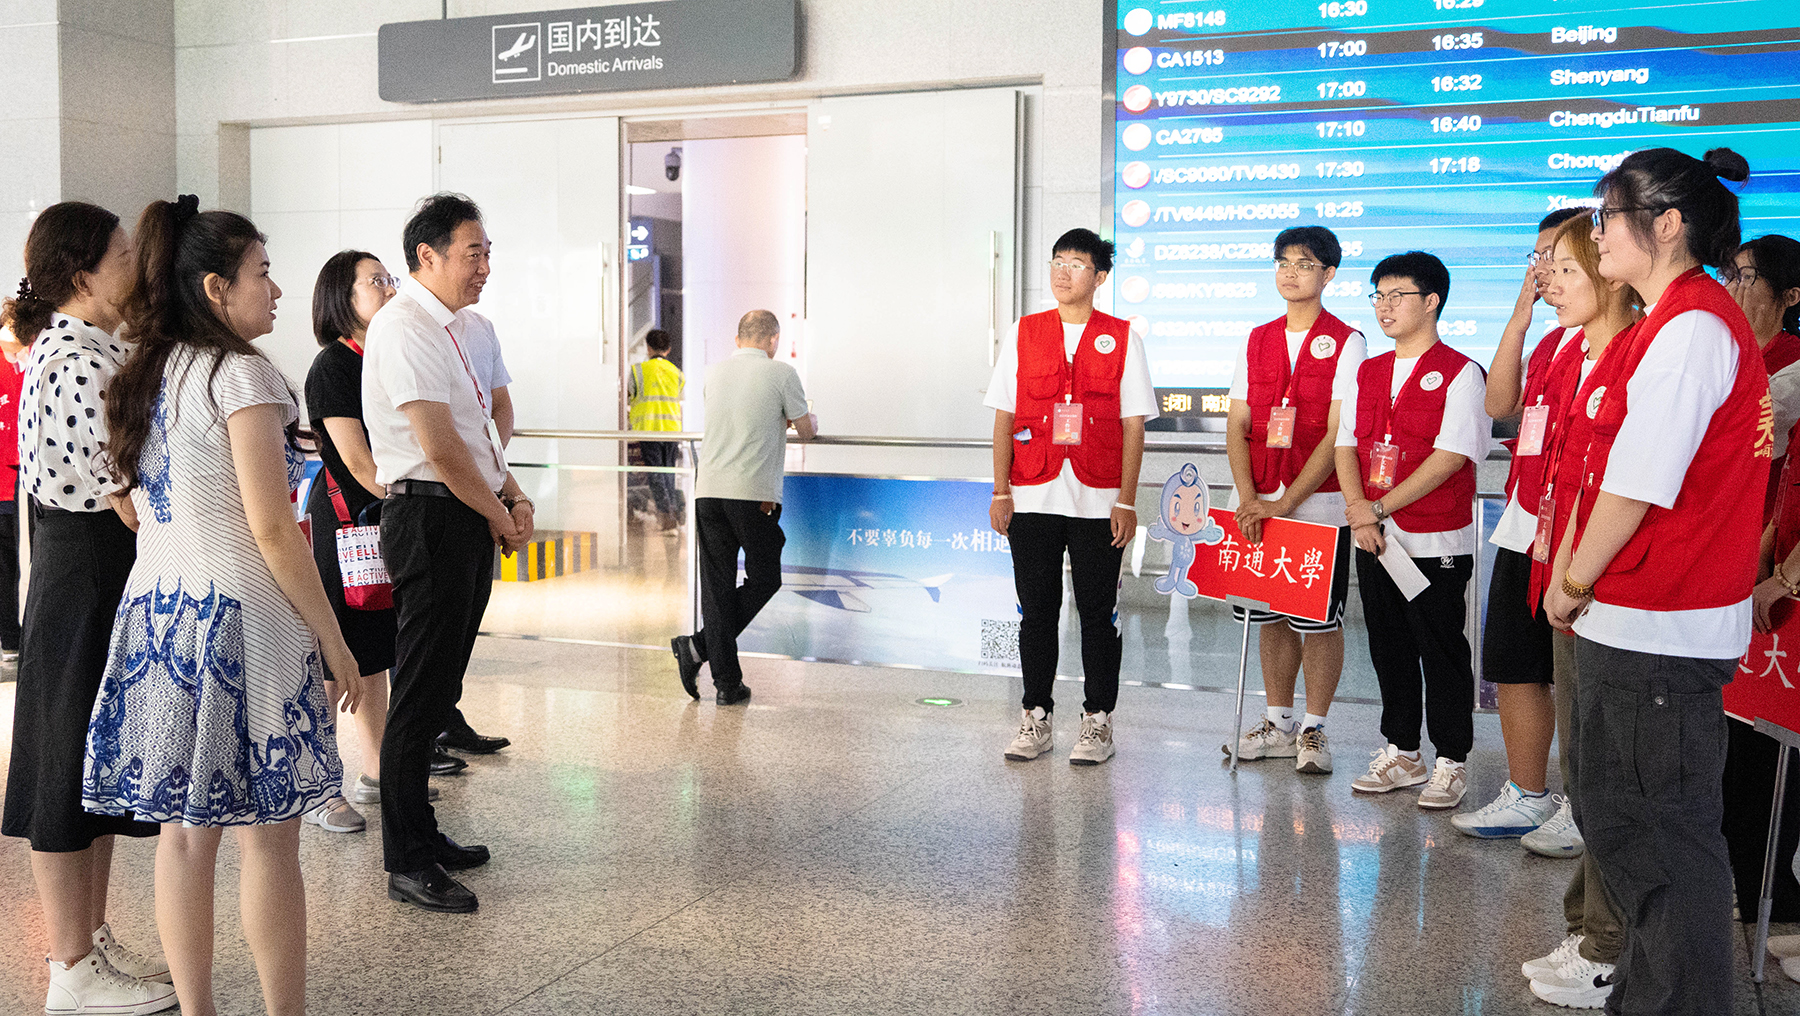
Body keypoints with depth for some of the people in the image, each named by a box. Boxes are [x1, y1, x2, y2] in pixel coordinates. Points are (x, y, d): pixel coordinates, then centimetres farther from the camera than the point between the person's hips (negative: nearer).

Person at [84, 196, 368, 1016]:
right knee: (268, 838, 1)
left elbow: (140, 509, 17)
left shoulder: (141, 380, 13)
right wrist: (333, 640, -10)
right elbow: (271, 528, -15)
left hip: (155, 611, 8)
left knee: (184, 829, 11)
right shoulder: (240, 374, -11)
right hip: (237, 616, -8)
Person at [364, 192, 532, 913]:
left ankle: (422, 834, 28)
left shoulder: (473, 328, 15)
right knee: (420, 693, -3)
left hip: (476, 518, 9)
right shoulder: (402, 328, -14)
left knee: (439, 688, 16)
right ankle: (406, 863, 7)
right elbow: (439, 447, -18)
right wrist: (502, 517, -9)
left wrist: (514, 495, 3)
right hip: (429, 515, -9)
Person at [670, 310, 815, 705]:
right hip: (754, 494, -5)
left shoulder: (714, 373, 13)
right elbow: (807, 432, 7)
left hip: (708, 489, 5)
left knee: (717, 585, 6)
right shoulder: (781, 374, -1)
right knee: (764, 580, 11)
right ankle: (699, 646, -3)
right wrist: (810, 419, 31)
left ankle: (726, 683, 6)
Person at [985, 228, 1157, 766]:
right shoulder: (1022, 334, 8)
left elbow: (1133, 425, 0)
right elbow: (1004, 416, 8)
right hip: (1032, 497, 2)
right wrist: (1000, 492, 1)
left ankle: (1098, 721, 16)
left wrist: (1126, 501, -6)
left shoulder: (1121, 338, 3)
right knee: (1037, 610, 7)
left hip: (1098, 500, -1)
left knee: (1098, 613, 4)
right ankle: (1035, 720, 18)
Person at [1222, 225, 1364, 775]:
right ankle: (1279, 724, 23)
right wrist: (1248, 498, -7)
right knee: (1272, 615, 11)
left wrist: (1285, 503, -16)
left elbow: (1339, 435, -11)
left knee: (1320, 620, 2)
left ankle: (1313, 730, 14)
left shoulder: (1346, 343, -4)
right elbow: (1237, 426, 7)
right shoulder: (1257, 341, 11)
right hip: (1259, 506, 5)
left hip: (1318, 504, -4)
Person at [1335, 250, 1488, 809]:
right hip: (1374, 538, 6)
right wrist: (1357, 507, -10)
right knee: (1388, 647, 13)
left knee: (1441, 651, 1)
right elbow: (1346, 445, 8)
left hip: (1436, 541, -6)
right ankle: (1401, 754, 26)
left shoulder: (1459, 372, -8)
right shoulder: (1369, 371, 12)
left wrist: (1380, 509, -17)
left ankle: (1450, 763, 13)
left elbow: (1449, 457, -16)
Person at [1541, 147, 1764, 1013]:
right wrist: (1572, 575, 10)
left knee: (1657, 826, 0)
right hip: (1632, 620, 10)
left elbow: (1641, 484, -20)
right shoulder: (1666, 323, 16)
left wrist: (1574, 584, -9)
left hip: (1658, 631, -10)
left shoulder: (1693, 323, -17)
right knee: (1613, 811, 20)